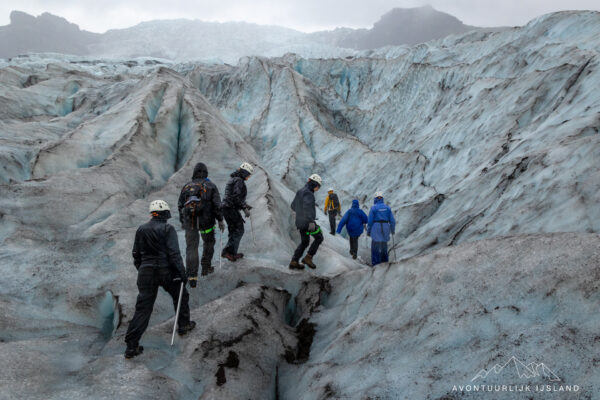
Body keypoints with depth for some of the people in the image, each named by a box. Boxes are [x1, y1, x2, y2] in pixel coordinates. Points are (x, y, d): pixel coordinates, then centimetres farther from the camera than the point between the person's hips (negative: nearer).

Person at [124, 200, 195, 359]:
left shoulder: (141, 230, 8)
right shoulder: (167, 229, -9)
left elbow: (136, 255, 13)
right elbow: (174, 253, -15)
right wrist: (182, 273, -9)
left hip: (145, 273, 4)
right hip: (165, 271, -4)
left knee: (143, 307, 5)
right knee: (180, 295, 22)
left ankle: (131, 346, 3)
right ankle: (184, 325, 35)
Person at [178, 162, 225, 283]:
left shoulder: (187, 186, 9)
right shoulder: (211, 186, 0)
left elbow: (180, 205, 12)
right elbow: (217, 205, -6)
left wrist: (182, 221, 21)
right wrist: (220, 220, 1)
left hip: (190, 221, 2)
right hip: (206, 221, -2)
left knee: (191, 247, 3)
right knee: (209, 242, 22)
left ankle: (192, 276, -4)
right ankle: (206, 267, 27)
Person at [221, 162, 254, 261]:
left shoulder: (233, 179, 19)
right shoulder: (239, 181, -12)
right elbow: (236, 196, -23)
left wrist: (245, 205, 23)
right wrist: (244, 208, -22)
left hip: (226, 208, 10)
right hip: (232, 209, -10)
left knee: (234, 231, 15)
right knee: (239, 231, -3)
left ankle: (232, 253, 18)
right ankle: (228, 251, -8)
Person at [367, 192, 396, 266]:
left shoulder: (373, 208, -5)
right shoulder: (387, 208, 5)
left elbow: (370, 221, -6)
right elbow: (392, 220, 6)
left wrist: (368, 231, 3)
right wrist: (393, 229, 19)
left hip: (376, 227, -4)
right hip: (385, 227, 4)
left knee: (375, 244, 2)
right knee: (384, 243, 20)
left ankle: (375, 262, -3)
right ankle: (384, 259, 28)